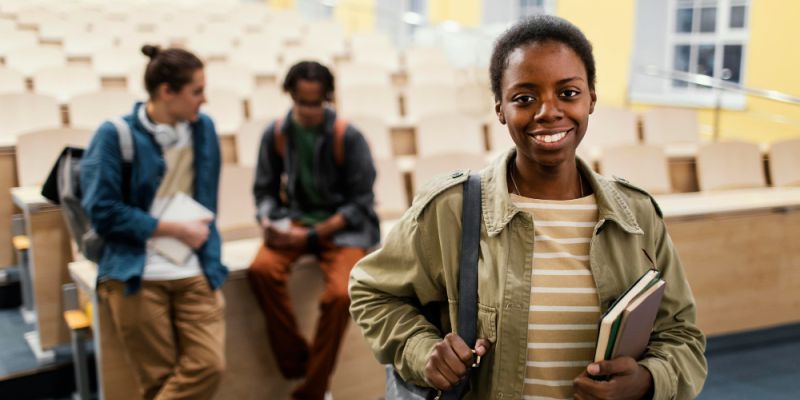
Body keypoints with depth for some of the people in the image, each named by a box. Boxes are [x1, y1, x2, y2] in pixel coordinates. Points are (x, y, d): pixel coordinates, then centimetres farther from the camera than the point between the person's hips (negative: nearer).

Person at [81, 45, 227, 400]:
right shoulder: (115, 135, -6)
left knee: (209, 365, -9)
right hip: (135, 274, -4)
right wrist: (176, 229, -10)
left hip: (194, 270, 4)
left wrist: (198, 231, -1)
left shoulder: (203, 128, 8)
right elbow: (103, 212, -11)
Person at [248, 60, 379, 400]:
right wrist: (268, 221, -12)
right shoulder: (276, 134, -1)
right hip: (295, 219, 3)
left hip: (343, 226, -2)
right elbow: (265, 189, 10)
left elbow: (360, 202, -7)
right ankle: (295, 365, -11)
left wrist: (314, 235, -16)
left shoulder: (348, 137, -9)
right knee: (262, 269, -28)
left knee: (339, 294, -28)